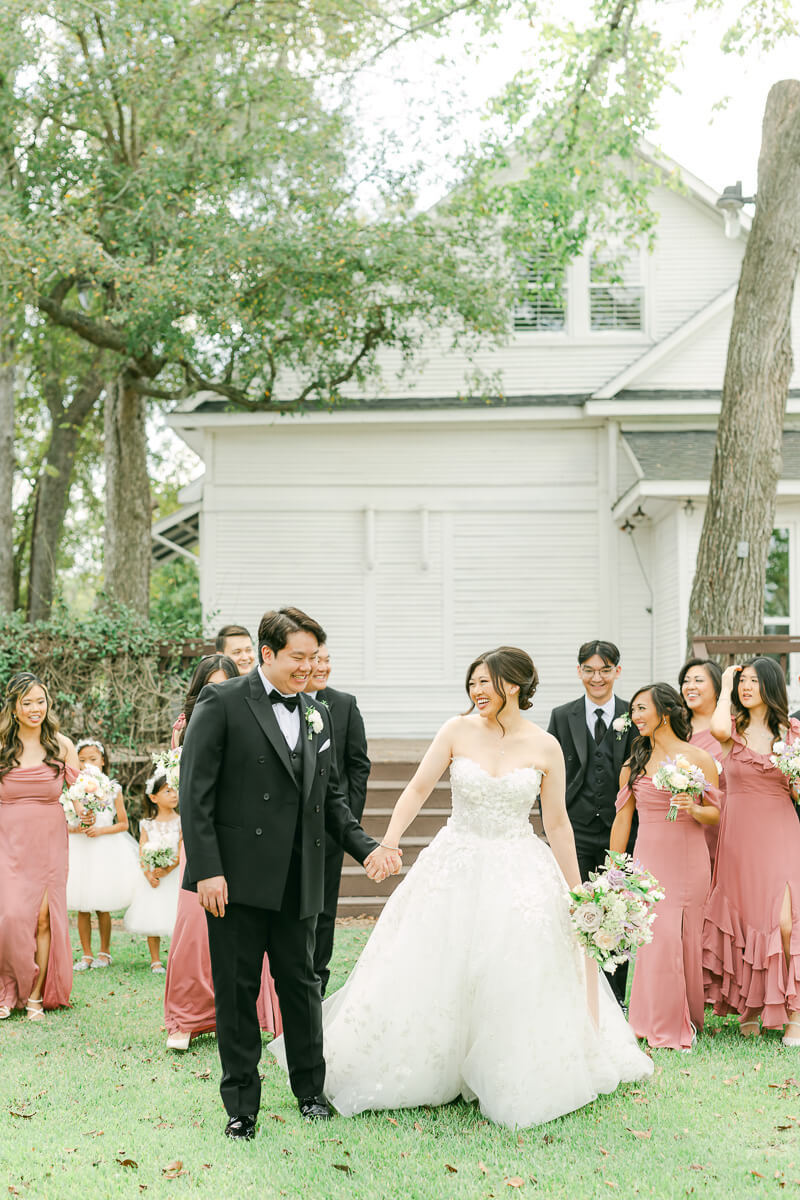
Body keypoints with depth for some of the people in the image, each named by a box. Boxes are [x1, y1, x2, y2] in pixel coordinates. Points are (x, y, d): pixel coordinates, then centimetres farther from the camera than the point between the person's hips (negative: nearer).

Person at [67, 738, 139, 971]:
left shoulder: (112, 789, -1)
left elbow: (123, 823, 1)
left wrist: (100, 830, -12)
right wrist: (77, 828, -17)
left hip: (106, 850, -1)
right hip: (79, 850, 1)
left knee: (103, 907, 3)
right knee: (82, 908, 3)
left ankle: (104, 952, 17)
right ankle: (86, 955, 13)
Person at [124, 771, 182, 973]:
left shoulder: (180, 822, 0)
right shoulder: (147, 824, 5)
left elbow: (183, 851, -8)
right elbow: (142, 852, 1)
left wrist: (167, 870, -18)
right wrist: (148, 874, -14)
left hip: (174, 875, -2)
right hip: (152, 876, 2)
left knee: (177, 918, -6)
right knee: (152, 918, 3)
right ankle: (155, 960, 12)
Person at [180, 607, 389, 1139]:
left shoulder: (318, 715, 13)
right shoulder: (223, 702, -5)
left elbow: (331, 797, 18)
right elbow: (196, 791, -9)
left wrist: (366, 847, 4)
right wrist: (207, 869, -15)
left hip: (299, 880, 5)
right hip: (238, 876, -5)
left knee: (302, 984, 13)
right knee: (237, 991, 4)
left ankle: (311, 1089, 29)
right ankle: (242, 1104, 16)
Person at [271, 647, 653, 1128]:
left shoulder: (545, 747, -3)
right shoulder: (458, 731, -3)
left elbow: (558, 823, 3)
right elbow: (419, 788, -4)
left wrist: (576, 891, 4)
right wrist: (388, 844, -18)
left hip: (519, 872, -1)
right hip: (456, 867, 1)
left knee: (515, 985, 1)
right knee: (432, 974, 4)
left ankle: (515, 1084, 19)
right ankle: (428, 1071, 21)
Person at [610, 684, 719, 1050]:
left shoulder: (699, 758, 0)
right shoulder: (633, 764, 7)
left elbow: (716, 814, 2)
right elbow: (622, 818, 11)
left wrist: (692, 809, -19)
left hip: (690, 860, -1)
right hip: (649, 859, 1)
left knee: (687, 940, 4)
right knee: (658, 939, -5)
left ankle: (687, 1020, 21)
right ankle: (662, 1026, 7)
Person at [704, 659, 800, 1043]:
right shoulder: (734, 729, 3)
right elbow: (718, 729, -23)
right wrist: (726, 688, -7)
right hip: (739, 836, 1)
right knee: (742, 923, 6)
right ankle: (749, 1008, 19)